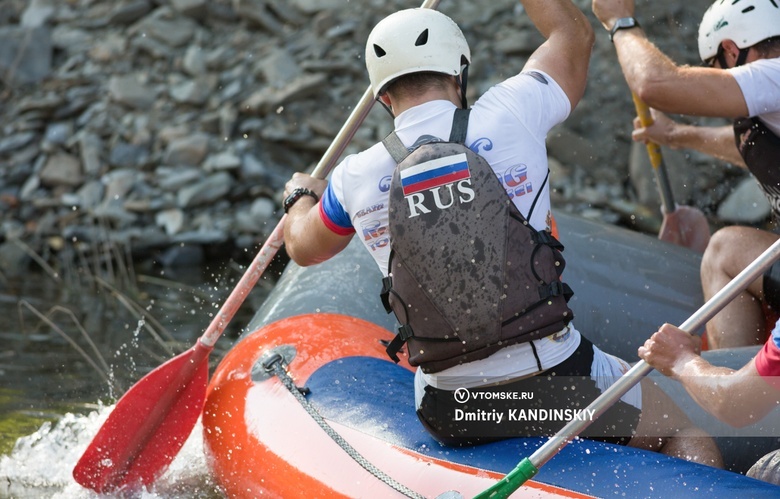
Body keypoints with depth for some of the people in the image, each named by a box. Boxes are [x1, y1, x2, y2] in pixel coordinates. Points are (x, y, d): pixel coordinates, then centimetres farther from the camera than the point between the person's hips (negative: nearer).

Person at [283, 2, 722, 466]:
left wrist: (302, 195, 44)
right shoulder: (509, 115, -8)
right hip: (555, 383, -3)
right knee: (685, 432, 15)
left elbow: (304, 249, 22)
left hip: (448, 414, 3)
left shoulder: (356, 179, -2)